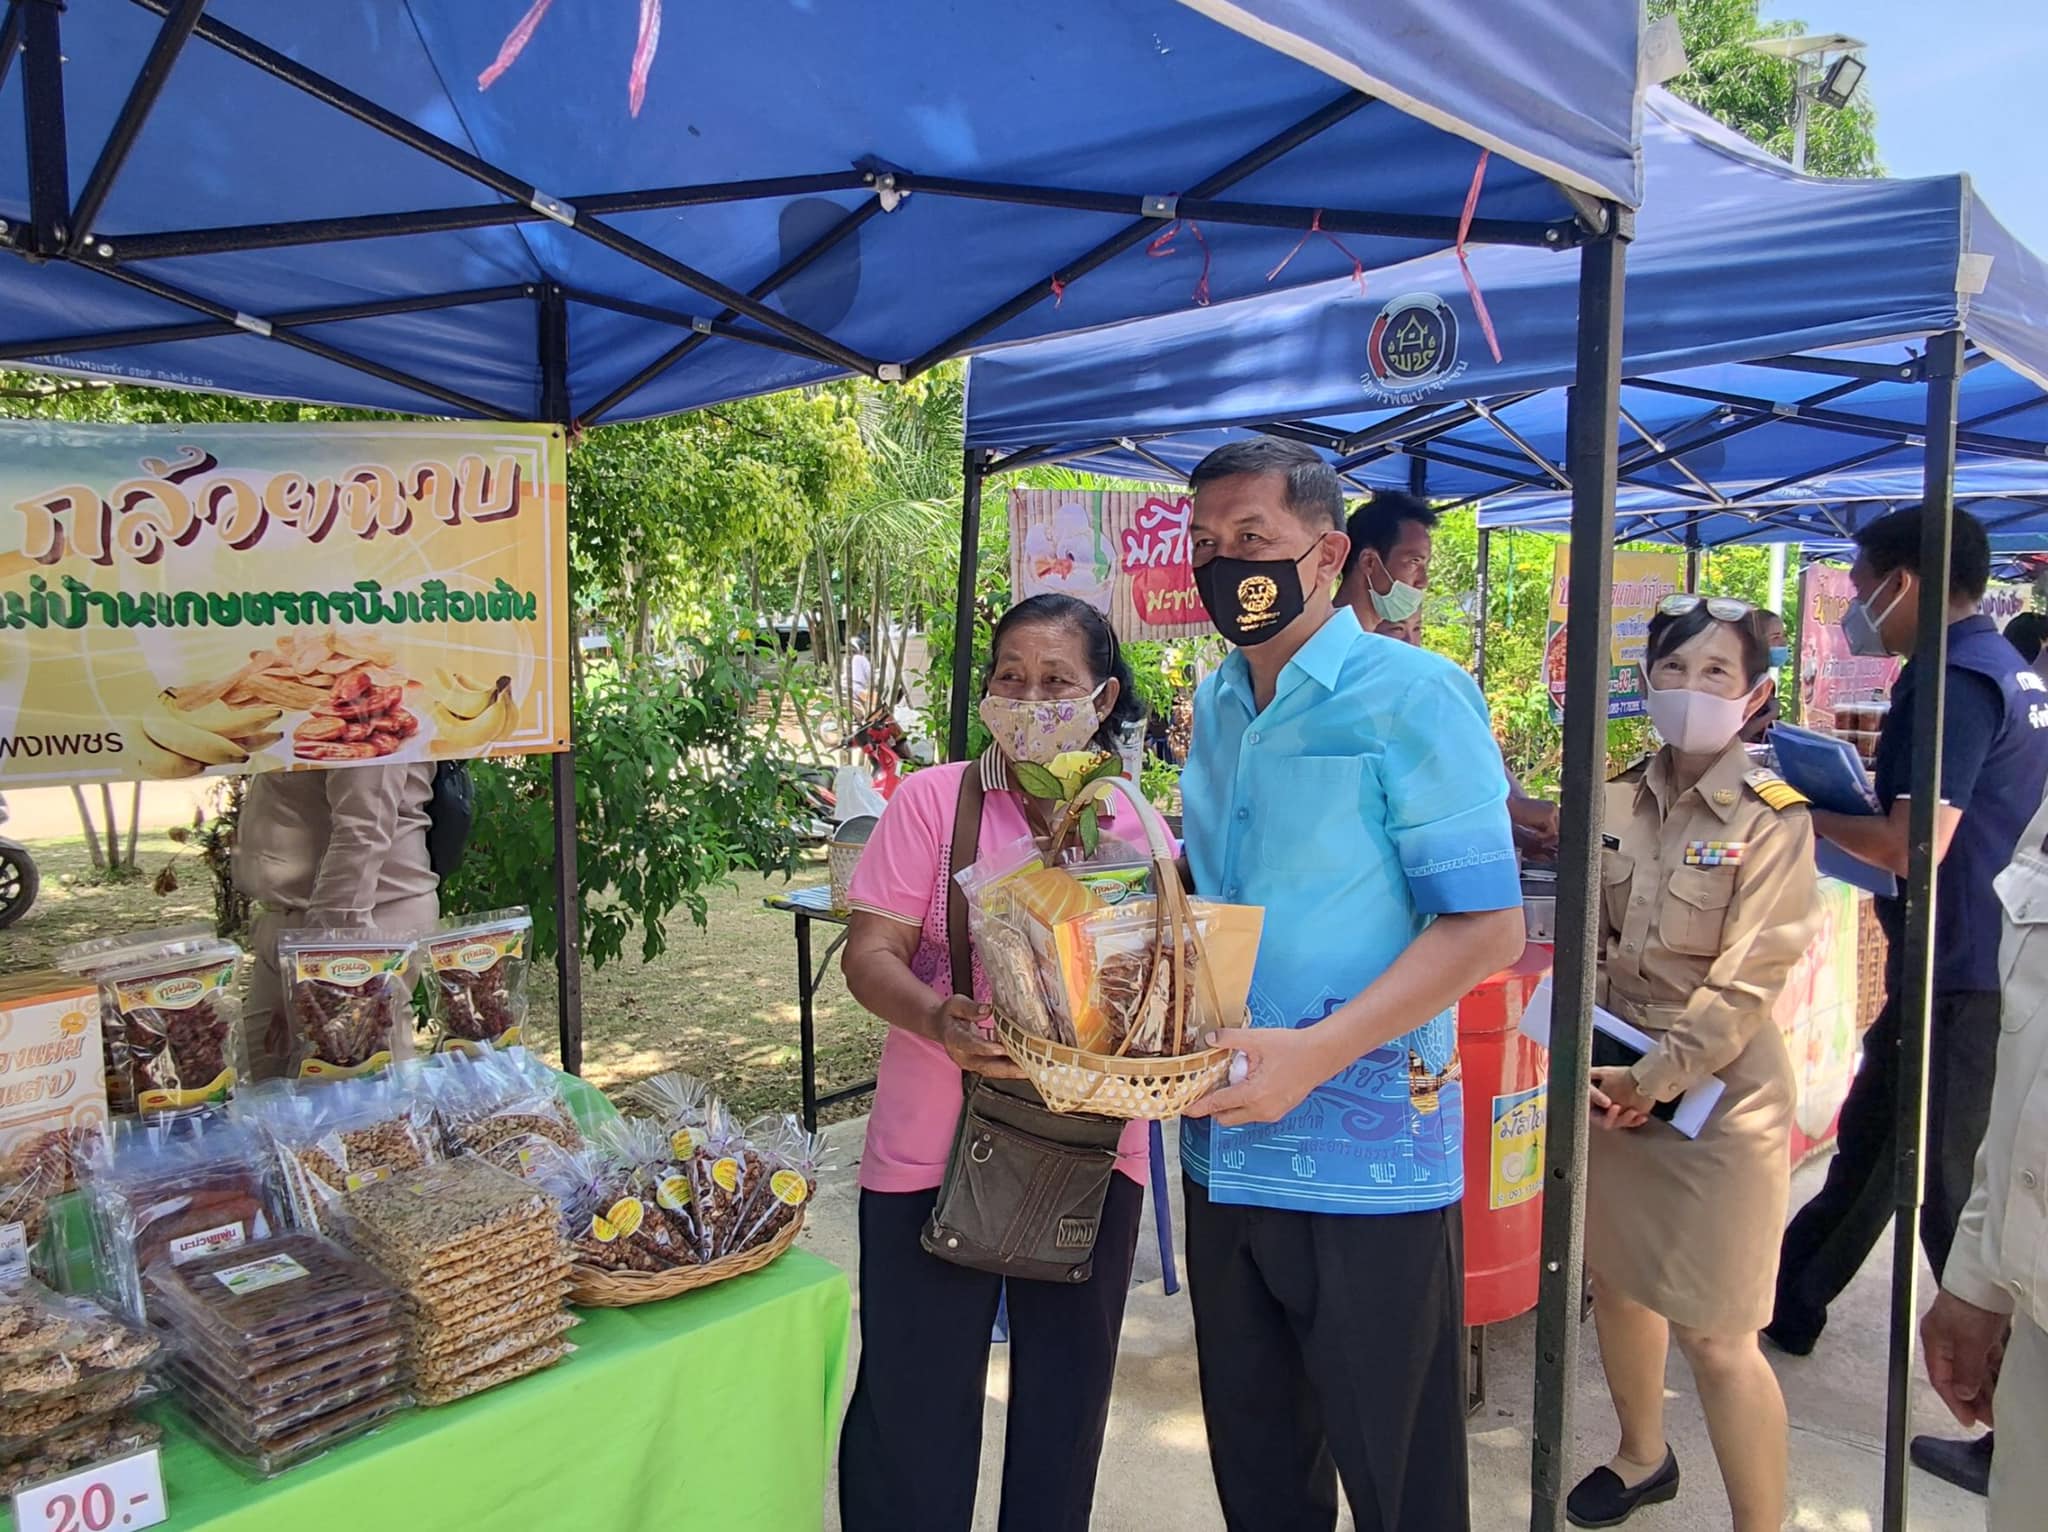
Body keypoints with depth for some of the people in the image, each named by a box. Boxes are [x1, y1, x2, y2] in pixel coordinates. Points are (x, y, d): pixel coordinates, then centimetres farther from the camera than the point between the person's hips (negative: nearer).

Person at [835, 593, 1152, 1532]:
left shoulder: (1138, 828, 3)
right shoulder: (932, 800, -3)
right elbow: (870, 953, -7)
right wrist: (940, 1021, -26)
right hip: (934, 1148, -2)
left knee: (1064, 1406, 16)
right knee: (912, 1403, 7)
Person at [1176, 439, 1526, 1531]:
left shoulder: (1414, 696, -12)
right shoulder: (1216, 705, 9)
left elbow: (1484, 927, -16)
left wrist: (1316, 1052, -25)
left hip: (1366, 1151, -6)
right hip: (1226, 1145, 6)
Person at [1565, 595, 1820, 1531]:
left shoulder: (1773, 821, -11)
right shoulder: (1621, 805, 2)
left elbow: (1746, 985, -14)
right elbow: (1587, 942, 6)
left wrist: (1652, 1081, -15)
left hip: (1717, 1092, -5)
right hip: (1616, 1083, 5)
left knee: (1713, 1335, -3)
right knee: (1616, 1278, 19)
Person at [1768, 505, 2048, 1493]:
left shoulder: (1951, 680, -19)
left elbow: (1914, 848, -27)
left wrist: (1811, 813, -12)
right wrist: (1850, 803, 12)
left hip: (1955, 976, -10)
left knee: (1952, 1189, 0)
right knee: (1869, 1140, 20)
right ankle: (1789, 1305, 35)